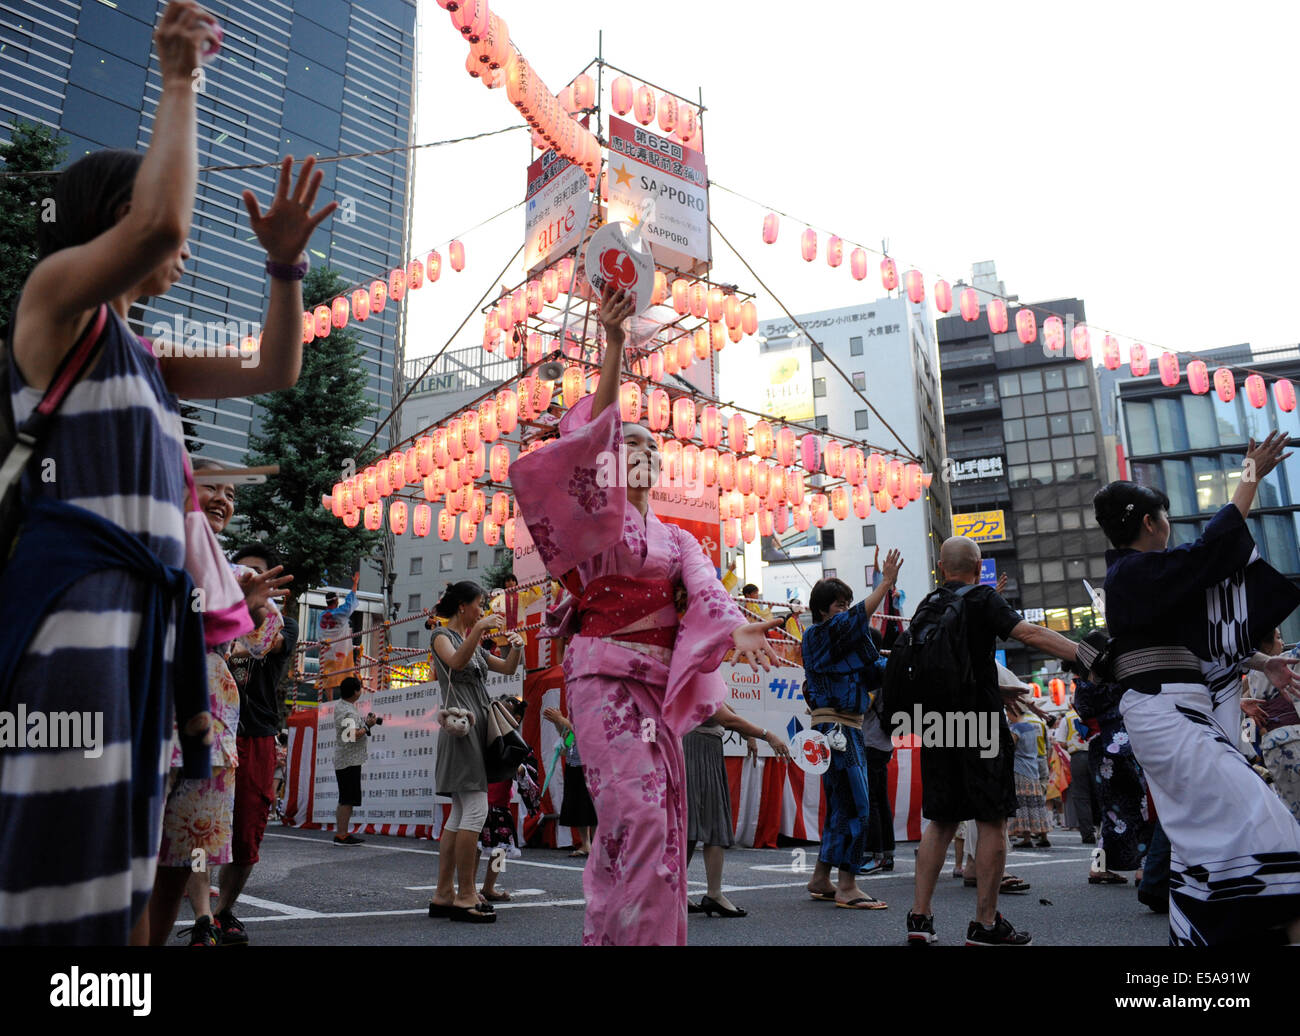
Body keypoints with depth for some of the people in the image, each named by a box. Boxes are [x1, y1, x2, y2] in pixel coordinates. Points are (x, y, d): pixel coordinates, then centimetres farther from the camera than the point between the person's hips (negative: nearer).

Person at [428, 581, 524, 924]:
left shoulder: (473, 643, 23)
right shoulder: (442, 635, -1)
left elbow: (508, 668, 23)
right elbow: (456, 662, -22)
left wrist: (515, 647, 4)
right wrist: (479, 629, -32)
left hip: (477, 728, 9)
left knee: (461, 813, 7)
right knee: (476, 808, -13)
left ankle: (443, 895, 10)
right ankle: (465, 896, -9)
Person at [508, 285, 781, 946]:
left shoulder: (677, 539, 19)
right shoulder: (593, 518, 5)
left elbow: (704, 587, -2)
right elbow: (583, 446, -13)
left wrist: (736, 627, -26)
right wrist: (612, 344, -22)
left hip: (658, 683, 6)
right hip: (605, 674, -5)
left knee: (658, 822, 6)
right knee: (638, 815, -16)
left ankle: (608, 932, 18)